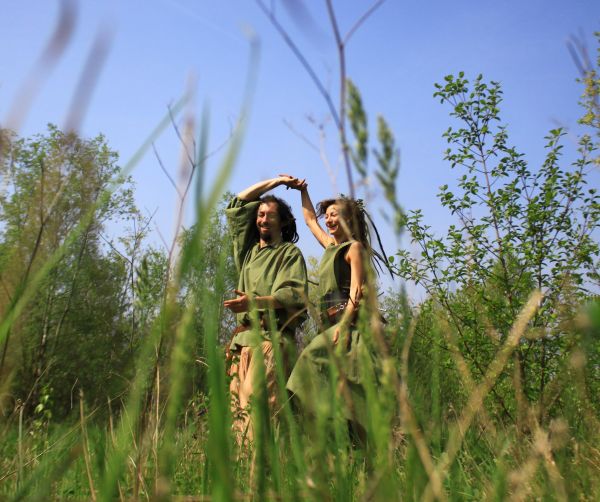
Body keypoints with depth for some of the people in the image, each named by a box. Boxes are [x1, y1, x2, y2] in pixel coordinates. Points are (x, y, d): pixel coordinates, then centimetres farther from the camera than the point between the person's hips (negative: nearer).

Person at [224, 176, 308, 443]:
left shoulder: (289, 252, 7)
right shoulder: (249, 249, 25)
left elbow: (294, 295, -9)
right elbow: (236, 205, 30)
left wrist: (254, 301, -24)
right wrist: (275, 181, 29)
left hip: (271, 337, -6)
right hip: (242, 339, 7)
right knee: (237, 408, -2)